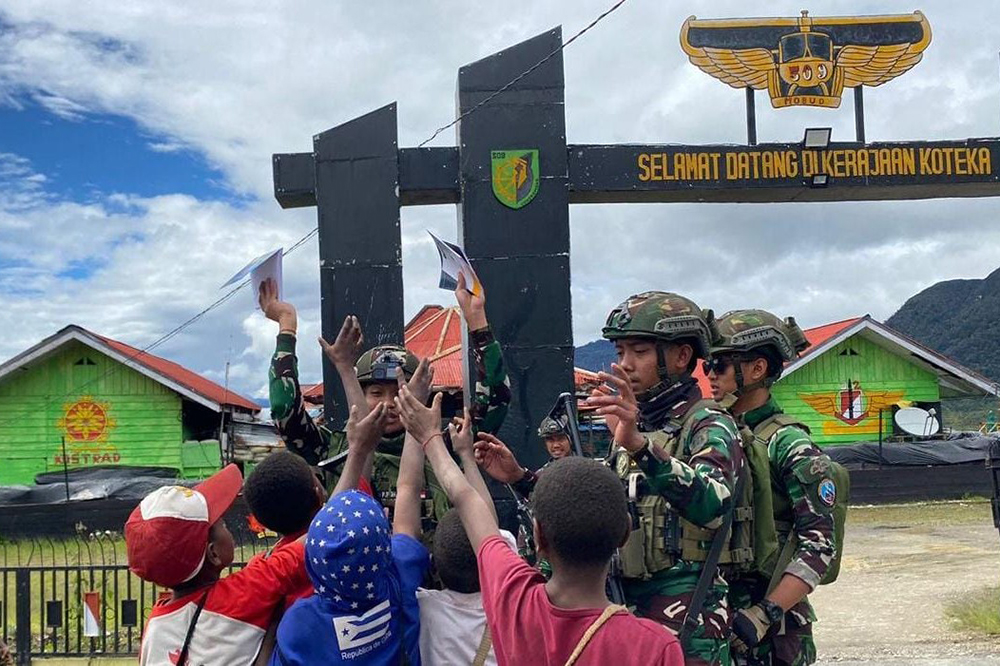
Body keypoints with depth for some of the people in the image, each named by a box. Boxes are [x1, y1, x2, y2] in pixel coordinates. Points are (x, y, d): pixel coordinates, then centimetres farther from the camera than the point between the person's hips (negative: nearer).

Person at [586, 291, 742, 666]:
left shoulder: (708, 425, -11)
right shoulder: (632, 428, 12)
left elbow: (712, 504, -33)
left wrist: (639, 445, -45)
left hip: (685, 620, -7)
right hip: (625, 605, 8)